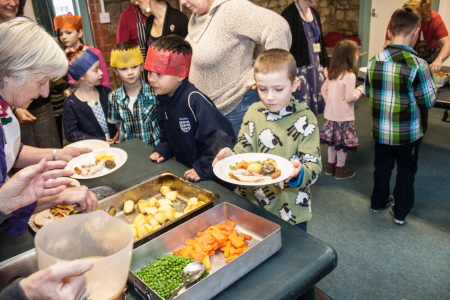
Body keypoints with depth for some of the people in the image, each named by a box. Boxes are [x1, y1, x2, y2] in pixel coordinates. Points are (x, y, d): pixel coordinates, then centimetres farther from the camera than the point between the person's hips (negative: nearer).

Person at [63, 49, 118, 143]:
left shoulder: (105, 91, 7)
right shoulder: (71, 104, -5)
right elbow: (71, 133, -5)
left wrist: (120, 131, -3)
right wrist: (100, 141, -12)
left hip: (116, 142, 2)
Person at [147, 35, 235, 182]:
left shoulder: (194, 100, -23)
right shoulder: (163, 100, 4)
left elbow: (223, 137, -26)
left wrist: (203, 169, -21)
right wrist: (162, 151, 5)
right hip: (183, 171, 7)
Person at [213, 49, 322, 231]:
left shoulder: (305, 119, -12)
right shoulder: (253, 113, -2)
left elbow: (314, 166, -14)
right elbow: (244, 151, 0)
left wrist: (298, 172, -35)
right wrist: (230, 156, -21)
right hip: (251, 203, 3)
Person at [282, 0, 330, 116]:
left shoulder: (314, 13, 11)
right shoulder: (289, 14, -12)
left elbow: (320, 41, 17)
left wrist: (325, 66, 15)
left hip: (316, 67, 7)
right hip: (300, 69, -7)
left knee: (314, 106, 11)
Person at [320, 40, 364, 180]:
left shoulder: (332, 73, 3)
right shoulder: (349, 76, -19)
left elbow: (324, 89, 12)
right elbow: (349, 97, -20)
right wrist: (359, 90, -3)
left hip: (330, 114, 7)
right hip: (344, 117, -7)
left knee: (333, 141, 18)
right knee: (343, 143, 6)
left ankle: (330, 165, 29)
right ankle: (340, 169, 17)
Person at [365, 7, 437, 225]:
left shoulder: (374, 61, -8)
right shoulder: (417, 65, -21)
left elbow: (368, 93, 5)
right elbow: (428, 102, -12)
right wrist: (430, 81, 6)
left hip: (380, 130, 4)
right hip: (408, 133, -4)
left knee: (382, 167, 23)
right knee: (406, 171, 16)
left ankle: (378, 201, 40)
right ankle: (400, 212, 28)